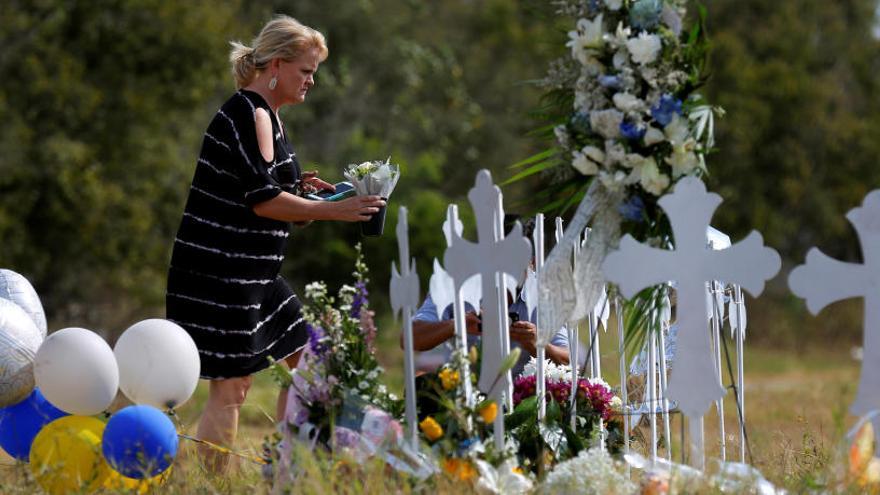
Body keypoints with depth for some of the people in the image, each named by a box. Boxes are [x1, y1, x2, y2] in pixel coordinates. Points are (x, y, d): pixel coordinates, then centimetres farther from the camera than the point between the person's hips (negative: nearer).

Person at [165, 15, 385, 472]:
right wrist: (334, 211, -19)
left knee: (301, 361, 17)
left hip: (251, 272, 11)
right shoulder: (249, 115, -15)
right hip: (219, 271, -11)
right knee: (231, 388, -10)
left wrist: (295, 189, 7)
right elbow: (261, 200, -22)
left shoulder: (264, 115, 16)